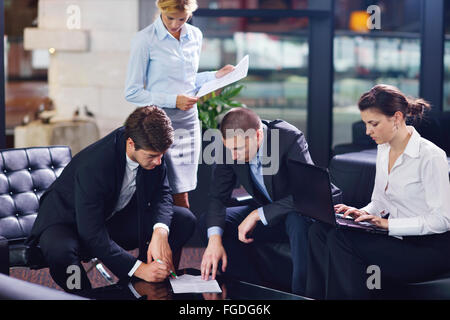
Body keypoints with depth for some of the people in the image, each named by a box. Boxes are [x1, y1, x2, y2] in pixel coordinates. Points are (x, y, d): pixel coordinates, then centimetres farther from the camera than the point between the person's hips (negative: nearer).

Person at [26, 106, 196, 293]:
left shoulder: (151, 150, -17)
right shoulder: (92, 166, -35)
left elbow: (162, 193, -5)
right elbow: (92, 233, -33)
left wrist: (160, 233, -27)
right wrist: (138, 269, -37)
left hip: (115, 217, 6)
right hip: (70, 220, -6)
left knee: (184, 220, -10)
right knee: (59, 252, -41)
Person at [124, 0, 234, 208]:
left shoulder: (195, 36, 10)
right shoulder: (145, 40, -8)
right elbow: (132, 93, -6)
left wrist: (216, 76, 7)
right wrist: (172, 100, -14)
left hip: (189, 119, 5)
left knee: (181, 193, 5)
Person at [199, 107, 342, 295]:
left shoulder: (290, 138, -29)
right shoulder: (231, 144, -13)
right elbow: (218, 197, -10)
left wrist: (257, 215, -33)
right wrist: (214, 239, -27)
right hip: (266, 214, 6)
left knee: (298, 222, -40)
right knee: (209, 222, -11)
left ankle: (301, 294, -24)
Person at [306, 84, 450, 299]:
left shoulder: (430, 156, -17)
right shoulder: (384, 150, 9)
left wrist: (388, 223, -23)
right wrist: (363, 213, -3)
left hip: (428, 248, -8)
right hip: (395, 236, 8)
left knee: (341, 238, -26)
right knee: (319, 231, -13)